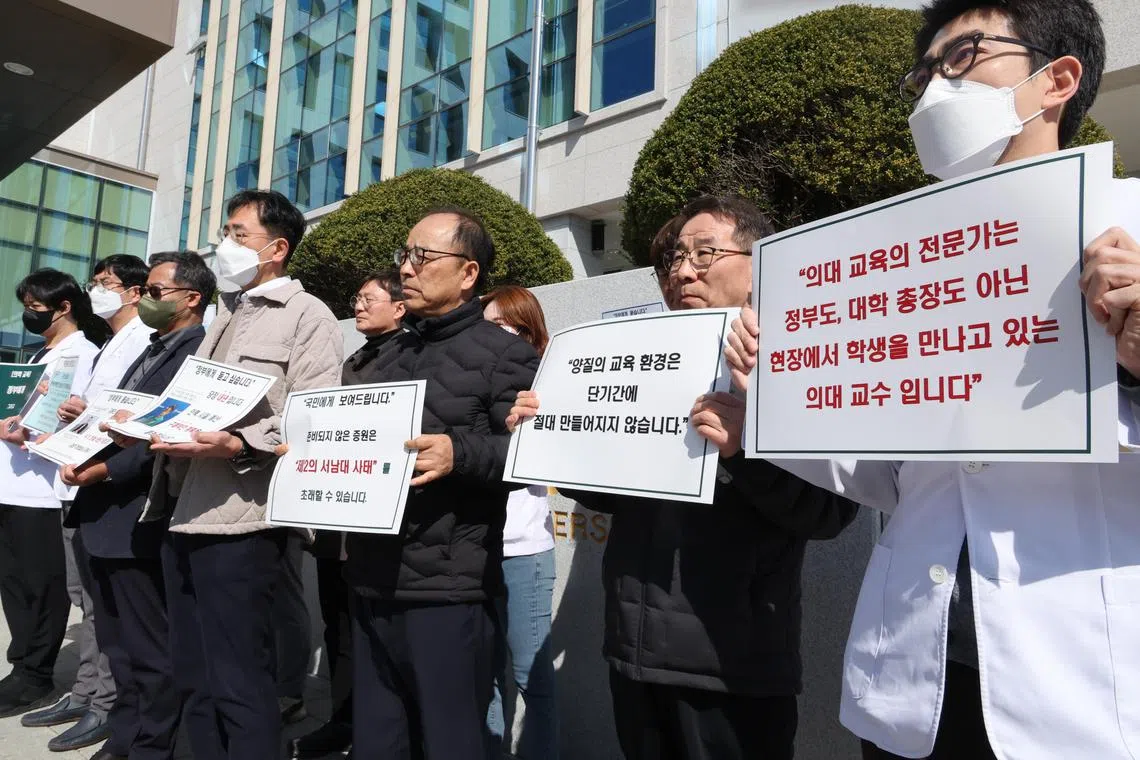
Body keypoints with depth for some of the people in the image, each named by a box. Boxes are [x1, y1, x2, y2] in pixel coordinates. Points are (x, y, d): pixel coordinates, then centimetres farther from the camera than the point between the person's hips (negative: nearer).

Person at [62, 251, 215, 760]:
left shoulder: (200, 352, -14)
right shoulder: (149, 352, 18)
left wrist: (104, 470, -21)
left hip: (139, 521, -10)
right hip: (103, 516, 10)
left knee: (151, 651, 4)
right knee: (119, 646, 21)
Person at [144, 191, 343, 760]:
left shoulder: (306, 316, -3)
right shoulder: (224, 316, 23)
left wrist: (237, 446, -27)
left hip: (238, 520, -8)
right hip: (184, 515, 9)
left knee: (240, 683, -2)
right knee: (195, 678, 16)